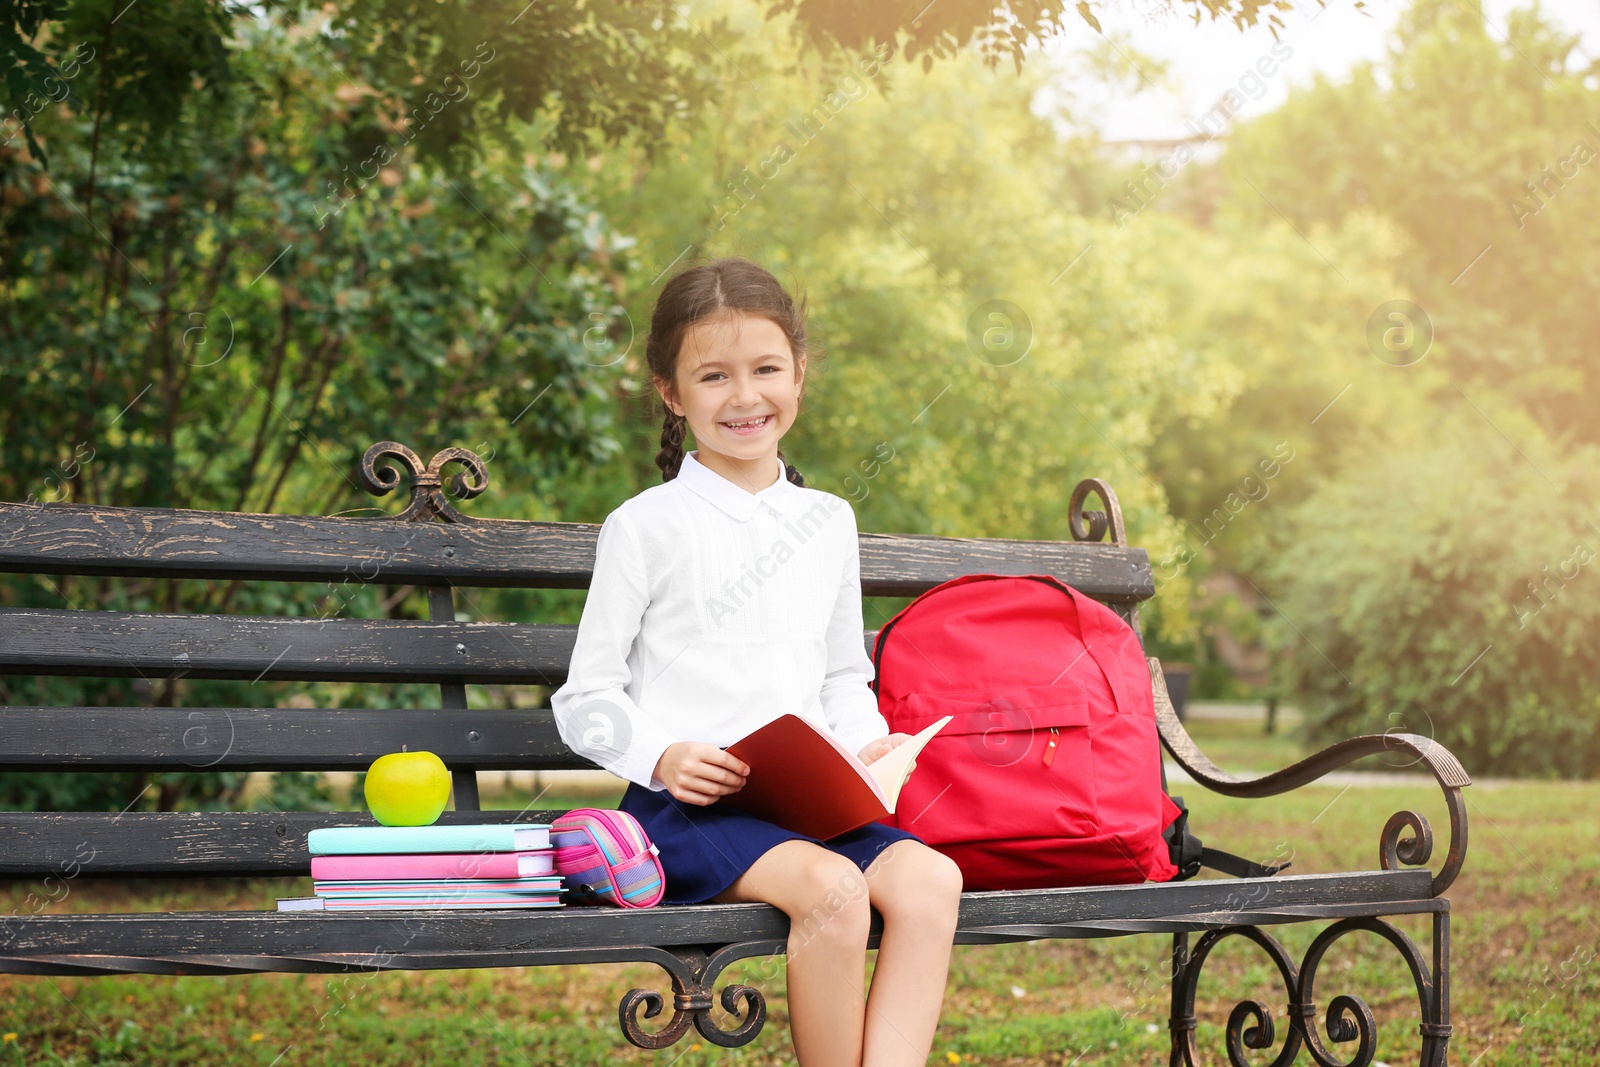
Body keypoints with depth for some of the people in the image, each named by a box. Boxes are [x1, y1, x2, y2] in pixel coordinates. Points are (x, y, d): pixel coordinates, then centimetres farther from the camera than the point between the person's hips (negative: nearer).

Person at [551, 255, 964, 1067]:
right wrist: (663, 757, -16)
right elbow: (585, 702, 2)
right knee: (831, 888, -32)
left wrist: (869, 745, 3)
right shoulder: (647, 527, 1)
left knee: (930, 878, -24)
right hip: (687, 807, -5)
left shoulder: (828, 522, 16)